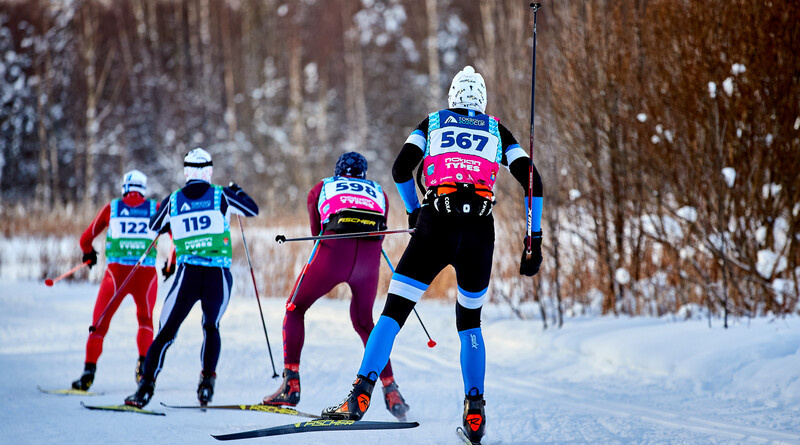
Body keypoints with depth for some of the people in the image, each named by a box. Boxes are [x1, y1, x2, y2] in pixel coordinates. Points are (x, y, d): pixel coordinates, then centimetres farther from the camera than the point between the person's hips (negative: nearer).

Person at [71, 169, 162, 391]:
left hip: (117, 272, -1)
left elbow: (85, 239, 13)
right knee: (145, 320, 25)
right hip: (146, 272, 1)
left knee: (100, 322, 8)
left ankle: (89, 370, -5)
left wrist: (89, 254, 35)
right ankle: (143, 363, 7)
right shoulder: (155, 208, 8)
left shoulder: (112, 208, 8)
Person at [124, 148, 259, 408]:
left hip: (188, 274, 0)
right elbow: (253, 210, 16)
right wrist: (237, 193, 35)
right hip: (219, 276, 0)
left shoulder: (174, 200, 6)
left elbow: (154, 226, 23)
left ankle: (146, 386, -5)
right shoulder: (221, 196, 2)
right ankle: (207, 381, 12)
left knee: (166, 333, 5)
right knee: (211, 328, 24)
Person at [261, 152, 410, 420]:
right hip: (371, 256, 2)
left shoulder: (321, 189, 29)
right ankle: (390, 390, 12)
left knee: (295, 309, 19)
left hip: (334, 250, -2)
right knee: (364, 323, 24)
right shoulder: (379, 192, 32)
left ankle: (291, 382, 4)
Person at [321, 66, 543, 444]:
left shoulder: (432, 122, 19)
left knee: (394, 312, 1)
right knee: (469, 321, 21)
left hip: (434, 230, -2)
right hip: (480, 235, 2)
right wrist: (535, 241, 12)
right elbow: (532, 181, 11)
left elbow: (401, 169, 4)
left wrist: (413, 211, 22)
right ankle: (474, 411, 11)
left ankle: (361, 394, -15)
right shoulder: (497, 131, 21)